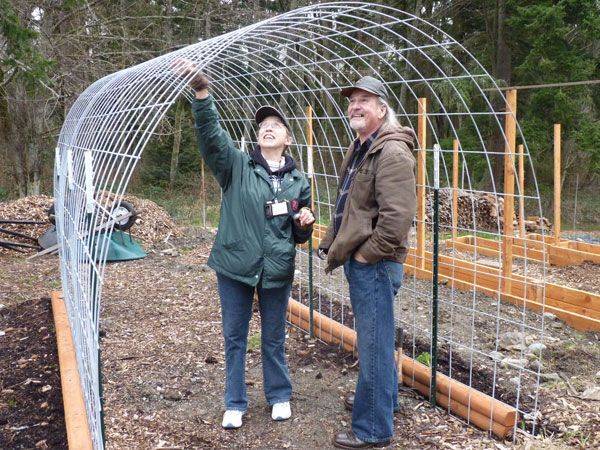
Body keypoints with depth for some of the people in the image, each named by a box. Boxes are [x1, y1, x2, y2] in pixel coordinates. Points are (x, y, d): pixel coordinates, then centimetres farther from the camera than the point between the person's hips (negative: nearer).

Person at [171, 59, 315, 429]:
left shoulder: (299, 181, 6)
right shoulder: (237, 165, -3)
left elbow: (300, 236, 14)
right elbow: (211, 133, -20)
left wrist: (304, 223, -10)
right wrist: (202, 90, -35)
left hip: (277, 271, 1)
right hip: (235, 266, -1)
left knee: (274, 338, 15)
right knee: (235, 337, 10)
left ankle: (280, 396, 35)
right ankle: (235, 403, 27)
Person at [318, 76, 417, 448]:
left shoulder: (393, 153, -17)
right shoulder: (360, 148, 15)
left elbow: (397, 217, -26)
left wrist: (365, 254, -18)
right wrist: (333, 243, 16)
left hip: (374, 264, -10)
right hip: (358, 261, 10)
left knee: (374, 343, -1)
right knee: (375, 337, 23)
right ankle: (384, 398, 42)